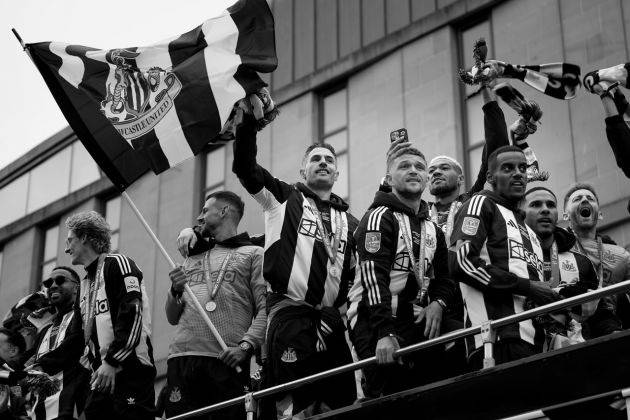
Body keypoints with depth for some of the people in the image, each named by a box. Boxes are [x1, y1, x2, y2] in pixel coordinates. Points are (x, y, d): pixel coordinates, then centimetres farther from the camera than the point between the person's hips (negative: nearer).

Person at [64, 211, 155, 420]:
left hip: (130, 373, -8)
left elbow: (132, 316, -14)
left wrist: (112, 362, -19)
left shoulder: (117, 264, -1)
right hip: (100, 379, 8)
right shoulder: (85, 283, 26)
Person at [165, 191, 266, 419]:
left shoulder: (253, 253, 11)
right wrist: (176, 292, 6)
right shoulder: (192, 260, 27)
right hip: (182, 357, 4)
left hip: (227, 360, -4)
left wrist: (246, 345, -16)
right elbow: (173, 318, 26)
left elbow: (264, 308, -2)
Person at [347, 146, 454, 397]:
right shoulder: (380, 218, -5)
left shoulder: (433, 230, 21)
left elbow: (443, 278, 23)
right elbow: (374, 276, -16)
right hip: (375, 326, -7)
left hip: (417, 325, 7)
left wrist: (438, 303, -3)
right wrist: (385, 333, -27)